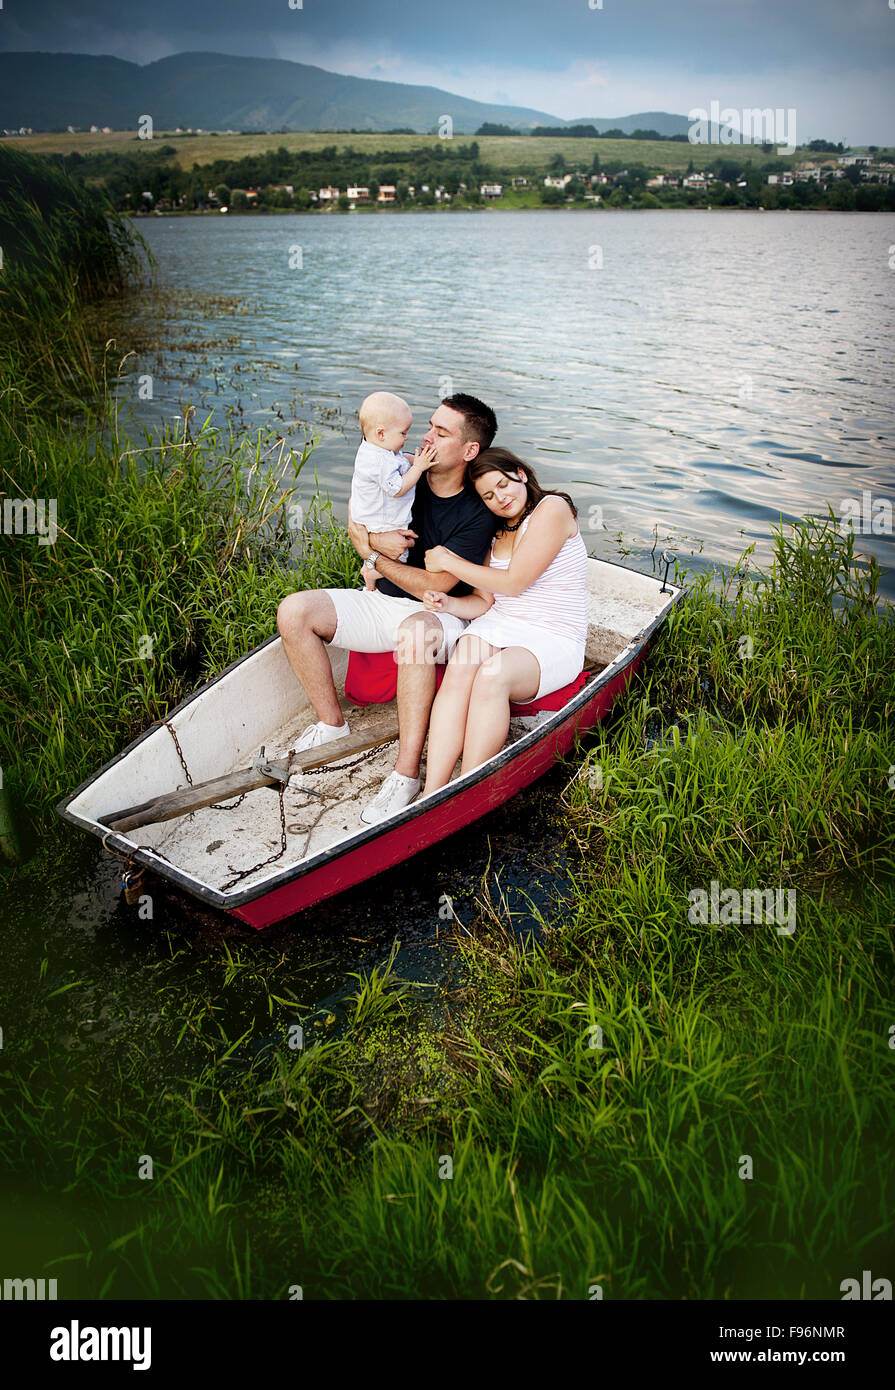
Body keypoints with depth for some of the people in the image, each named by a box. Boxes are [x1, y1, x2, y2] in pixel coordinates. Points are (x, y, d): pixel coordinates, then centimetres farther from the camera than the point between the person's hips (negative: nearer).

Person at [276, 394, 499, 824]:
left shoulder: (476, 514, -14)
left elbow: (434, 586, -18)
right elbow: (356, 520, 13)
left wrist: (374, 558, -9)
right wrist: (374, 539, -11)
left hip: (437, 615, -6)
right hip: (380, 601, 6)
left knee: (415, 630, -43)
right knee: (293, 611, -15)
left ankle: (406, 772, -39)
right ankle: (332, 725, -3)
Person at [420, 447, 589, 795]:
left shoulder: (552, 508, -4)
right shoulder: (495, 532, 19)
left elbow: (513, 582, -11)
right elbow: (484, 601, 12)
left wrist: (449, 561, -3)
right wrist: (449, 604, -10)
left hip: (552, 640, -5)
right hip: (497, 624, 5)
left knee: (490, 676, -36)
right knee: (457, 674, -29)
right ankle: (431, 797, -38)